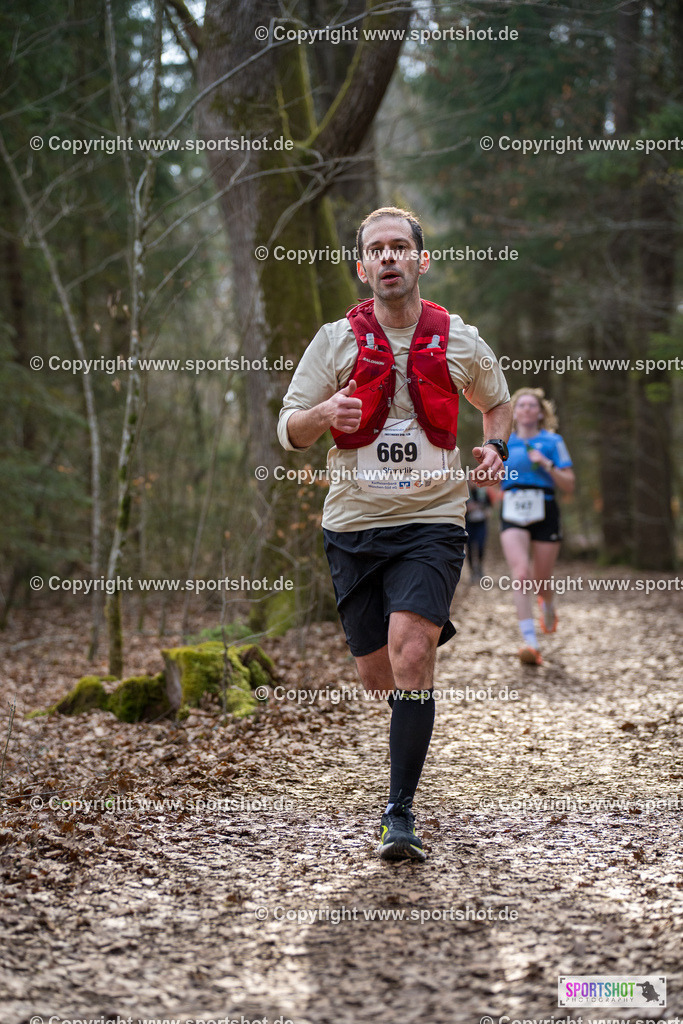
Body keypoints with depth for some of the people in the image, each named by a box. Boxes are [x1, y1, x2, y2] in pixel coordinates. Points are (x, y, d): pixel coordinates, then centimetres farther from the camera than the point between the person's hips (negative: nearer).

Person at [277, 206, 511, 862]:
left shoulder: (461, 342, 3)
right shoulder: (335, 340, 1)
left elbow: (497, 403, 23)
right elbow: (288, 432, 0)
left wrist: (495, 446, 1)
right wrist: (323, 413, -23)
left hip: (431, 521, -2)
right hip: (353, 524, 2)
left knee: (410, 659, -19)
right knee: (375, 675, 8)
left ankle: (400, 813, -13)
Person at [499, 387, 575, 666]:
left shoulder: (552, 442, 6)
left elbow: (569, 485, 2)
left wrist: (547, 465, -12)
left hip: (544, 512, 0)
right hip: (512, 514, 0)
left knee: (542, 581, 7)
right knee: (521, 575, -20)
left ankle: (548, 608, 46)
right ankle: (530, 642, -25)